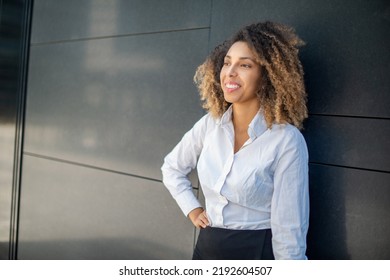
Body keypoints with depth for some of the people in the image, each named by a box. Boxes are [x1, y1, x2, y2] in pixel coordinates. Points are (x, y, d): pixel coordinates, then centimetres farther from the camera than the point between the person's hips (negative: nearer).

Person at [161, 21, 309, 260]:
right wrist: (192, 209, 5)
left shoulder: (287, 140, -18)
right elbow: (172, 168, 14)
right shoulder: (209, 125, -2)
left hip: (258, 251, -5)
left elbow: (289, 230, -17)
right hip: (206, 246, 5)